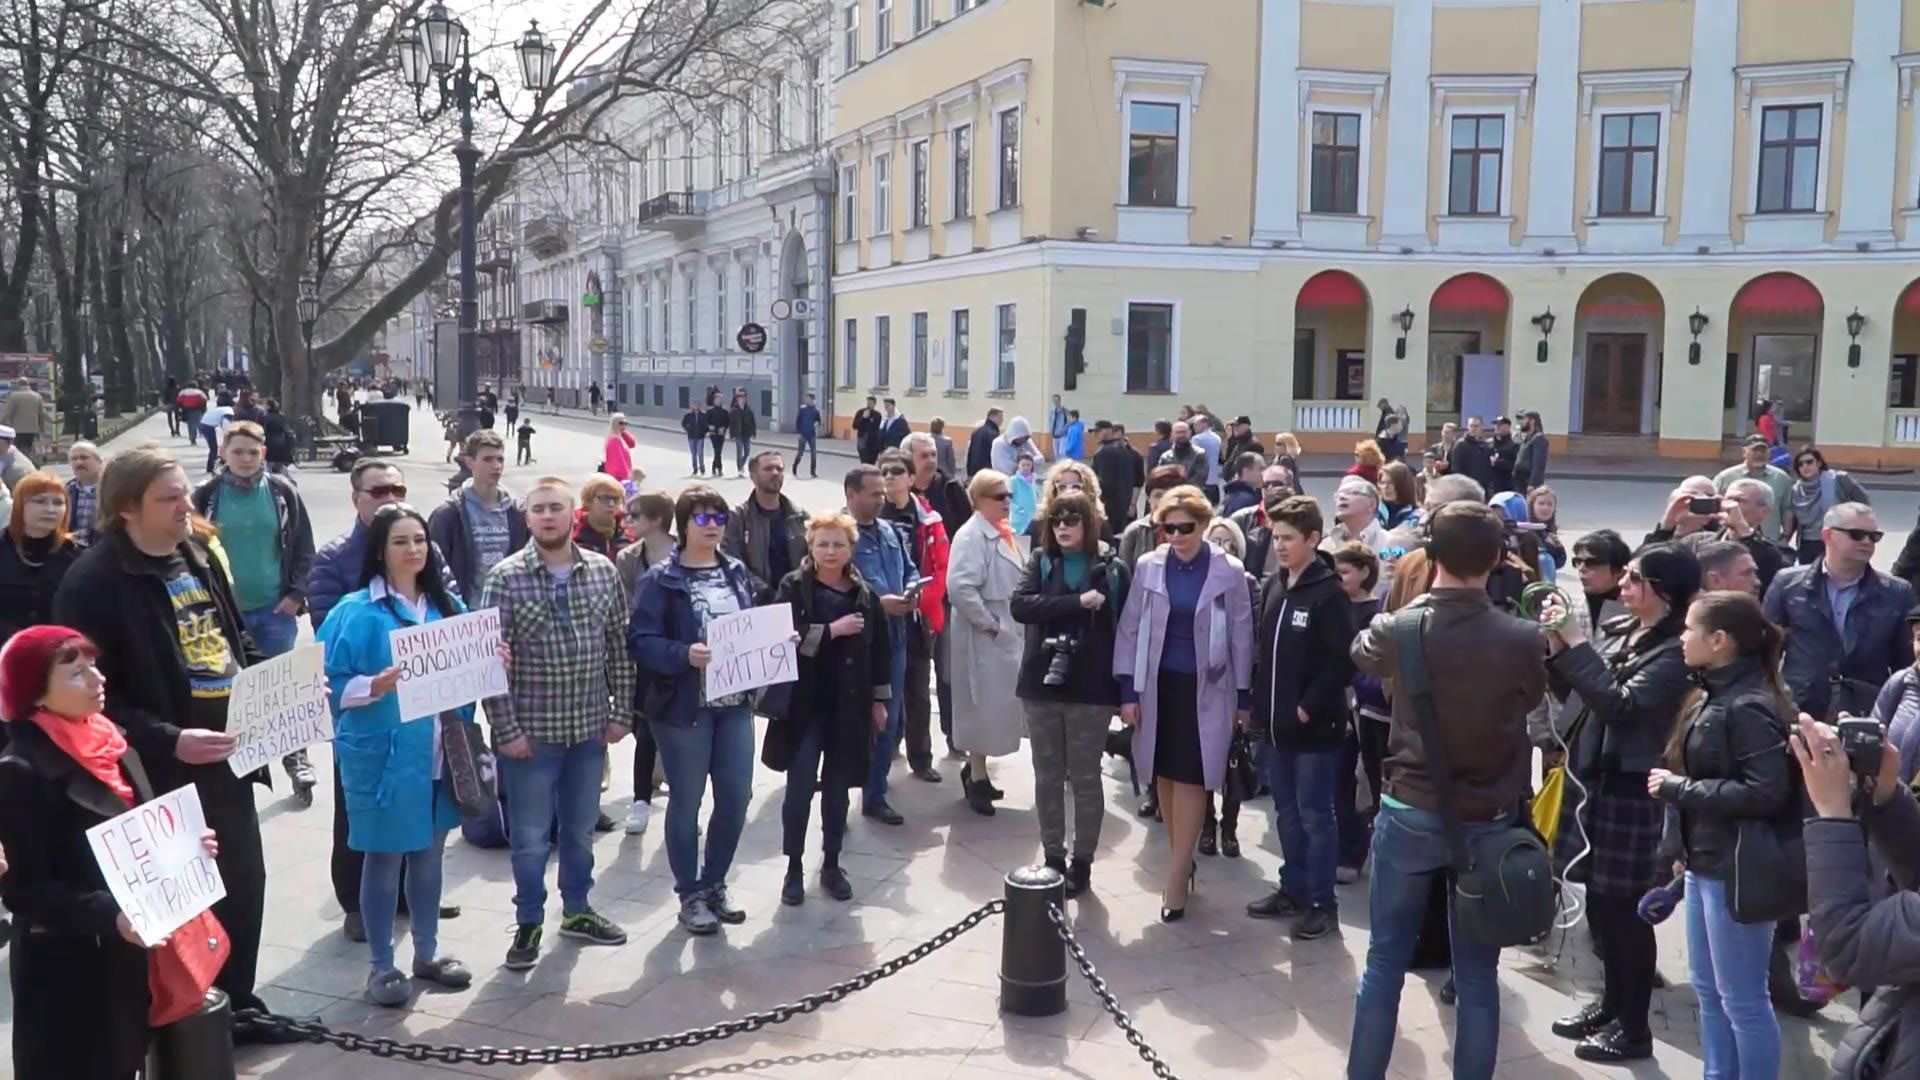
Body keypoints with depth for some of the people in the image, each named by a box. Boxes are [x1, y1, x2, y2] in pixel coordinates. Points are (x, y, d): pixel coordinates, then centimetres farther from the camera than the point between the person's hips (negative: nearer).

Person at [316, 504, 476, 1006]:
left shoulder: (446, 605, 7)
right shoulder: (357, 611, -11)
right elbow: (331, 684, -12)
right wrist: (375, 686, -28)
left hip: (439, 753, 5)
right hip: (383, 755, -5)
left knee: (429, 854, 16)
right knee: (384, 858, 5)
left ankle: (428, 953, 31)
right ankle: (382, 965, 19)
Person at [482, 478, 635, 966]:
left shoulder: (604, 572, 0)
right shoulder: (505, 577, -10)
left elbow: (619, 648, 5)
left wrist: (620, 713, 3)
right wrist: (506, 729, -14)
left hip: (590, 726, 4)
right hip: (531, 730, -3)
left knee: (581, 828, 18)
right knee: (530, 835, 8)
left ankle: (577, 911, 36)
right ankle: (528, 924, 25)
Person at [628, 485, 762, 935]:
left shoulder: (737, 572, 9)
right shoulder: (661, 579, -8)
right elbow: (640, 640, -14)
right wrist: (684, 655, -28)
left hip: (735, 703, 5)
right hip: (684, 705, -5)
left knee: (736, 797, 8)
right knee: (686, 801, 6)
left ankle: (715, 884, 27)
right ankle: (690, 895, 20)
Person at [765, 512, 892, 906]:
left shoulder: (864, 594, 6)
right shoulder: (793, 587, -4)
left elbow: (879, 650, 11)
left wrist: (879, 700, 11)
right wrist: (831, 630, -20)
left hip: (849, 707, 3)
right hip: (804, 704, -3)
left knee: (837, 787, 10)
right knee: (800, 788, -3)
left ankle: (831, 865, 22)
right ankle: (794, 867, 9)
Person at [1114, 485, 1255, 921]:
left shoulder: (1229, 571, -5)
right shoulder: (1148, 566, -1)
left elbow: (1241, 636, 1)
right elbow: (1130, 630, 3)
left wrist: (1243, 697, 1)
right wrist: (1128, 691, -1)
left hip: (1205, 688, -3)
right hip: (1158, 685, 3)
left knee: (1191, 779, -3)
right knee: (1166, 777, 10)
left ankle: (1176, 879, 1)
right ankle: (1184, 862, 25)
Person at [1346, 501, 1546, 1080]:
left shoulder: (1400, 628, -14)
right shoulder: (1523, 639, -14)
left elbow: (1362, 653, 10)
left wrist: (1420, 603, 18)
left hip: (1410, 813, 0)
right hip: (1488, 821, 0)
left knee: (1385, 961, 12)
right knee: (1477, 973, 11)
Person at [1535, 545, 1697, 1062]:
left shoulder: (1676, 651, -15)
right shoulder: (1615, 629, 8)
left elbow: (1621, 705, -24)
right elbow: (1568, 690, 9)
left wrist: (1576, 641, -23)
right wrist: (1556, 641, -7)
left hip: (1632, 791, -7)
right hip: (1593, 778, 8)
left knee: (1625, 911, 3)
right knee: (1600, 904, 17)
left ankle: (1634, 1027, 17)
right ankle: (1612, 1002, 34)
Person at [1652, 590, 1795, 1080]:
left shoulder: (1750, 705, -19)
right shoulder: (1715, 697, 9)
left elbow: (1768, 792, -25)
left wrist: (1678, 789, -19)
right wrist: (1675, 784, 2)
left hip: (1737, 869, -9)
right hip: (1705, 862, 9)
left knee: (1742, 999, 2)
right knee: (1708, 989, 18)